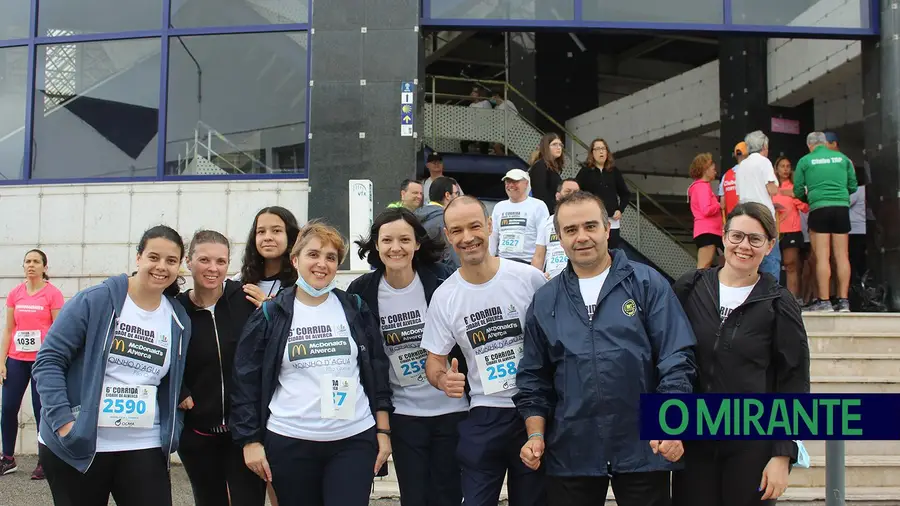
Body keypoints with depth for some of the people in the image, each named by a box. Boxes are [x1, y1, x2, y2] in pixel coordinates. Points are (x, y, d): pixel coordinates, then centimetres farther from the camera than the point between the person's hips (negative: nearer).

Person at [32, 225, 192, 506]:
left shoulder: (180, 321, 6)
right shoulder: (95, 300, -8)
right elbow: (49, 360, -8)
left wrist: (172, 434, 4)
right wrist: (62, 420, -16)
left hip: (144, 448, 3)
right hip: (76, 445, -3)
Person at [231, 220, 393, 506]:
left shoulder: (355, 309, 6)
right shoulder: (270, 315, 1)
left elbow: (378, 372, 8)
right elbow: (246, 380, 2)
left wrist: (383, 432, 4)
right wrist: (250, 440, -3)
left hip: (355, 440, 1)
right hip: (290, 443, -1)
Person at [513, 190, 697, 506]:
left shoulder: (647, 284, -1)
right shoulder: (545, 300, 7)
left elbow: (676, 359, -6)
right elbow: (534, 377, 10)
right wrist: (536, 436, 0)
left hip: (642, 448, -2)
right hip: (570, 452, 2)